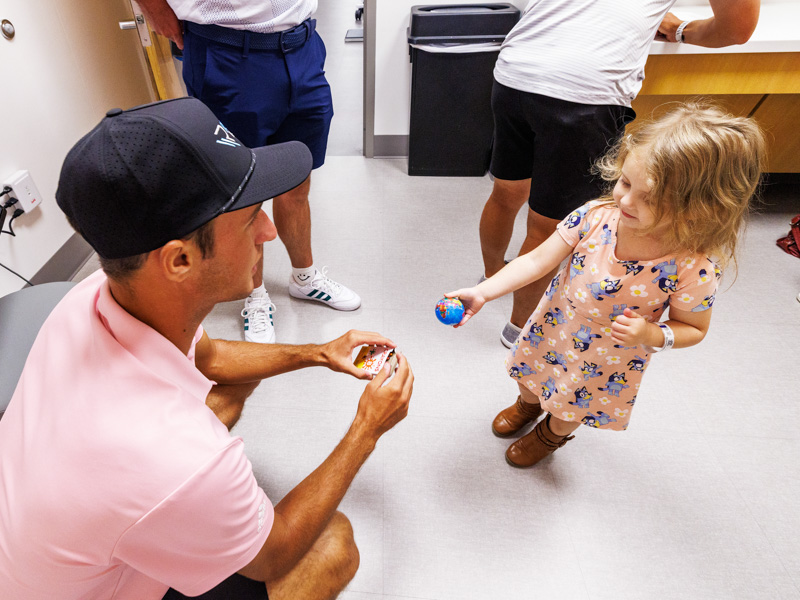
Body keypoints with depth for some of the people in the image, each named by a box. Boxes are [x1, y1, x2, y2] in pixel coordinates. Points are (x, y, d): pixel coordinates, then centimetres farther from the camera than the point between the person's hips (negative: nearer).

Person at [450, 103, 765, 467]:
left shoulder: (693, 269, -30)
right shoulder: (596, 216, -25)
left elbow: (693, 328, -12)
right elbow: (535, 261, -20)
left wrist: (652, 336, -32)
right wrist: (482, 293, -28)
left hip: (605, 361, -2)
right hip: (551, 328, 3)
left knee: (571, 409, 25)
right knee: (528, 375, 30)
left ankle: (550, 435, 63)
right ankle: (528, 405, 68)